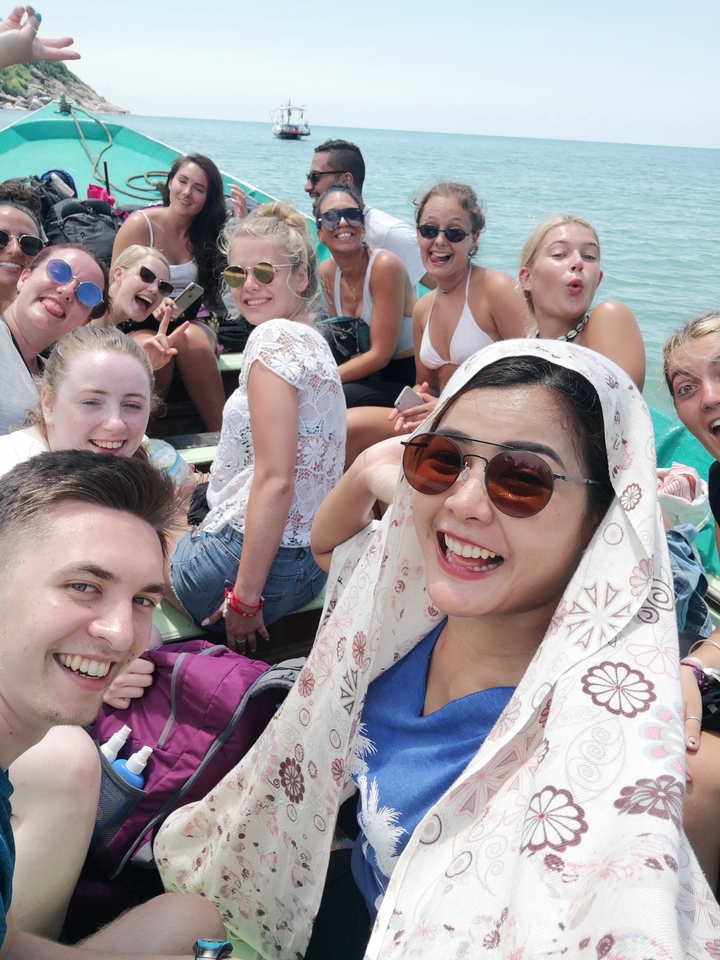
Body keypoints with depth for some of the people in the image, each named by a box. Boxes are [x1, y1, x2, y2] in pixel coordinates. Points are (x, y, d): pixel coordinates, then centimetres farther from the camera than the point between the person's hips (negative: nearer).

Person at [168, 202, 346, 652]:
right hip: (307, 556, 9)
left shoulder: (274, 337, -16)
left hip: (255, 553, -9)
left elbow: (275, 480, -23)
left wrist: (245, 597, -20)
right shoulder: (312, 340, 13)